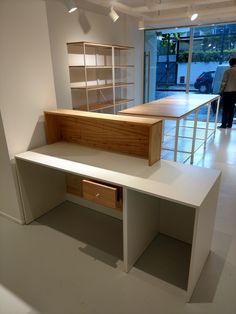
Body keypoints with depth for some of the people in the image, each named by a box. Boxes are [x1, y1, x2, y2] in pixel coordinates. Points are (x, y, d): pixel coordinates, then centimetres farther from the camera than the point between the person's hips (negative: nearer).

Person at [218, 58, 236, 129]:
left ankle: (223, 125, -2)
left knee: (225, 109, -2)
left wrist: (221, 91, 0)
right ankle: (229, 124, 12)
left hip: (227, 92, -4)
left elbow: (224, 82, -10)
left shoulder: (228, 71, -9)